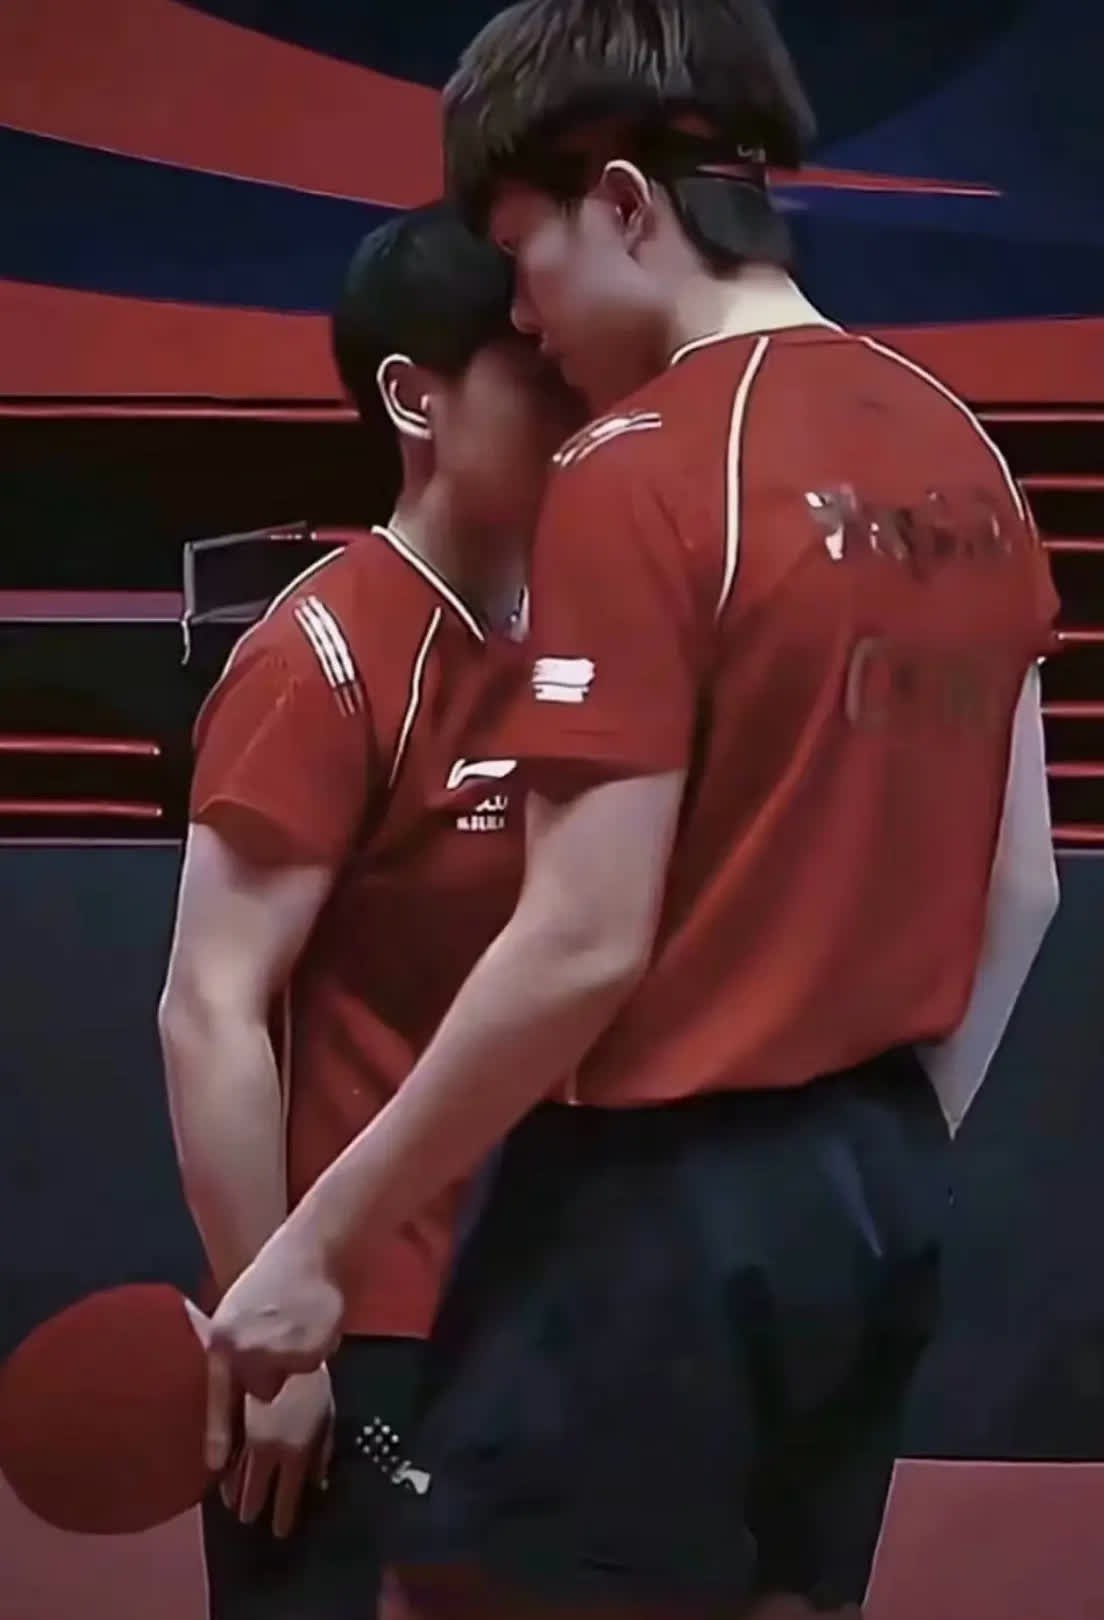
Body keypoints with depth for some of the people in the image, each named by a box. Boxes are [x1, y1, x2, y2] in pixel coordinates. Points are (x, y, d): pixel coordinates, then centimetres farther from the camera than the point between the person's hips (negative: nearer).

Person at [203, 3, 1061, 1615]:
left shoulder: (640, 472, -16)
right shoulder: (964, 451, 6)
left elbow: (583, 949, -19)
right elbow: (1024, 888, 11)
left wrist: (315, 1241, -12)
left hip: (665, 1203, -8)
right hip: (880, 1185, 8)